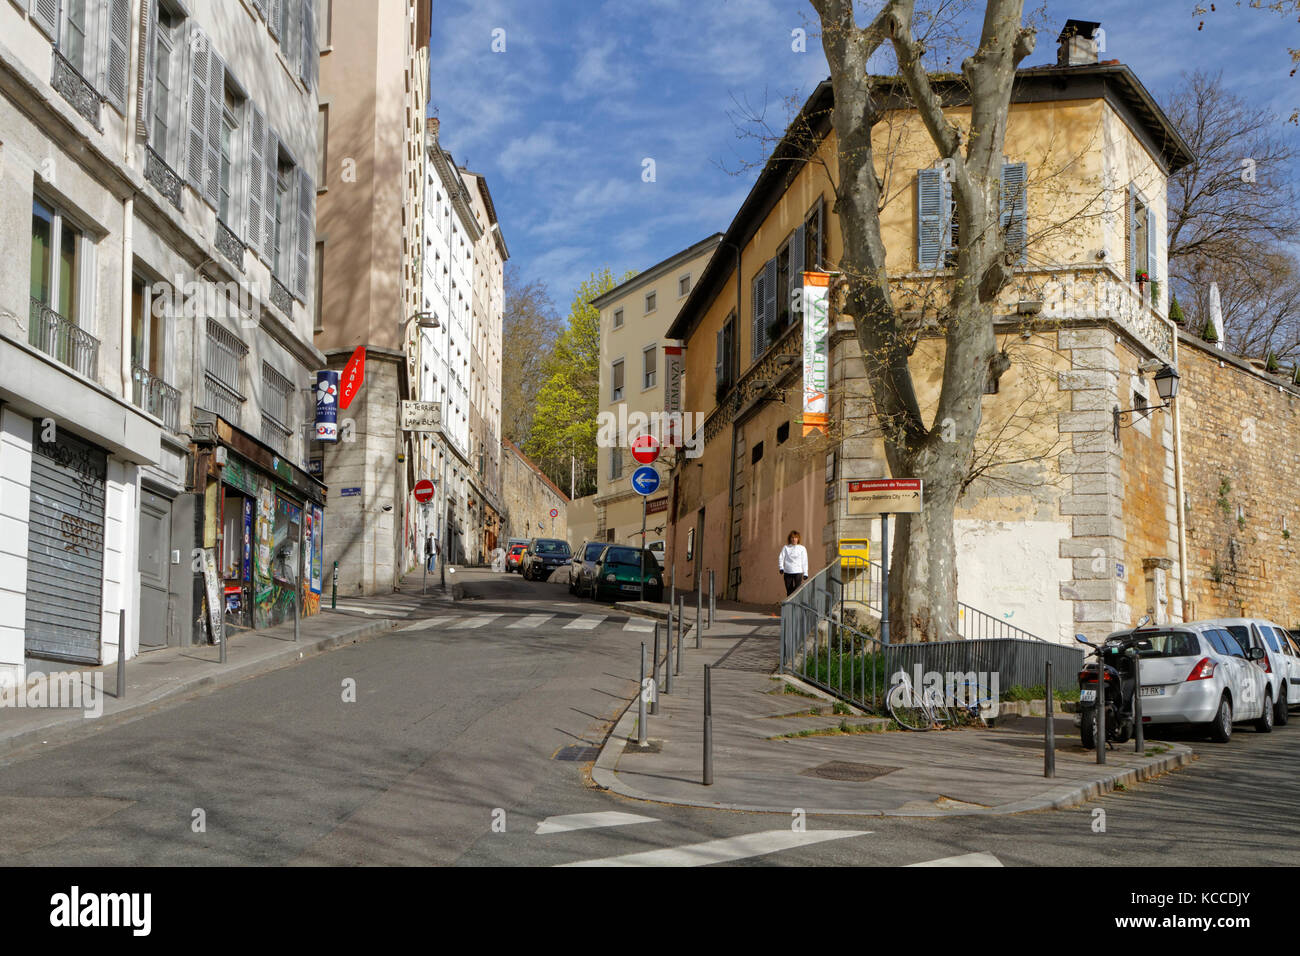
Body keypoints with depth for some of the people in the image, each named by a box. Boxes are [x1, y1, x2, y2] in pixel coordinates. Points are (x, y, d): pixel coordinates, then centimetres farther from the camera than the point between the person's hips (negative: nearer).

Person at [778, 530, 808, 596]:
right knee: (789, 590, 5)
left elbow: (805, 562, 7)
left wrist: (805, 573, 3)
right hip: (787, 572, 1)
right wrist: (781, 567, -13)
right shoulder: (786, 548, 9)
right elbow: (781, 557, 3)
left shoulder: (802, 548, 7)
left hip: (798, 572, -1)